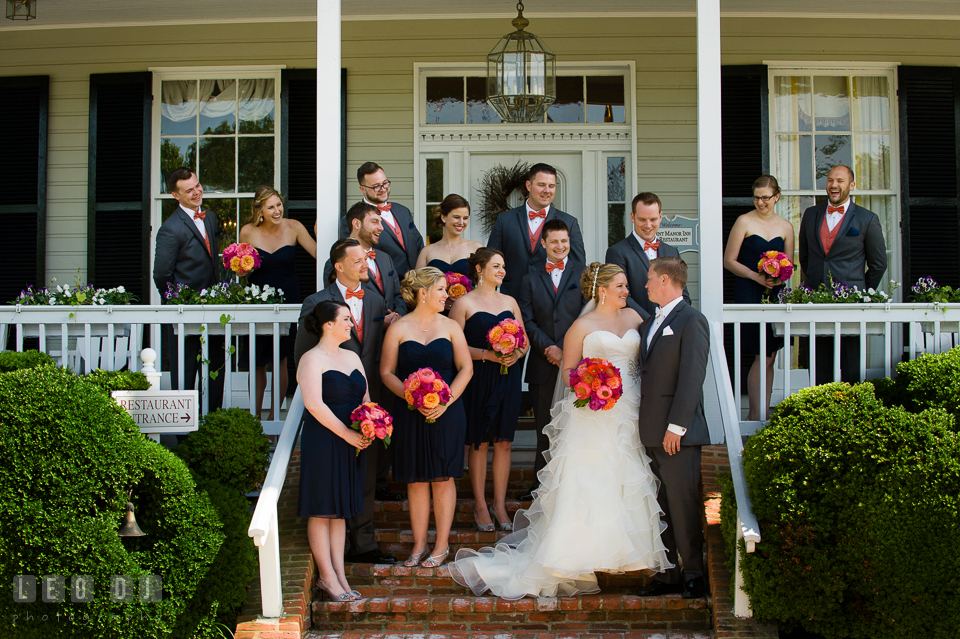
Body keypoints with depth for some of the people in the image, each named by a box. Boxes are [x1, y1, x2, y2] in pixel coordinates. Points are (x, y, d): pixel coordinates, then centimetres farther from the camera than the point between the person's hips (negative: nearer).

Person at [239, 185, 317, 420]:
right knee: (257, 362, 7)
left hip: (287, 299, -1)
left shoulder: (293, 227, -6)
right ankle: (255, 416, 21)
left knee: (280, 360, 4)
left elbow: (319, 254, -8)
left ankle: (274, 414, 16)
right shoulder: (248, 232, -5)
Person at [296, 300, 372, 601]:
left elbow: (365, 399, 16)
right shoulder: (312, 359, -9)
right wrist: (347, 434, -18)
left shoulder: (352, 357, 15)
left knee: (340, 510, 10)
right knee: (322, 510, -1)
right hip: (322, 442, -7)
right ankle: (327, 577, 5)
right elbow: (314, 405, -18)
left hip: (352, 443, 8)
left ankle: (339, 574, 14)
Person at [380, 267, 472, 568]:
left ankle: (442, 544, 11)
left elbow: (466, 368, 3)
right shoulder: (398, 328, 2)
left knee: (443, 478, 3)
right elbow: (387, 372, 1)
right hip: (410, 415, 0)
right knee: (416, 480, 5)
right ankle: (419, 545, 14)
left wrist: (447, 400, -11)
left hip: (447, 413, 1)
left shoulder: (450, 326, 5)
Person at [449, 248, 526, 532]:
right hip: (479, 379, -4)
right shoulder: (464, 303, -1)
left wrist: (516, 354, -5)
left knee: (503, 442, 5)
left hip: (508, 378, 4)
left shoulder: (510, 302, 13)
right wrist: (487, 354, -17)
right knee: (479, 442, 1)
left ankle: (500, 505, 13)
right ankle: (480, 505, 10)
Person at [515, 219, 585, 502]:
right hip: (543, 363, 2)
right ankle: (543, 480, 13)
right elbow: (527, 321, 6)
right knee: (545, 425, 6)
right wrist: (548, 348, -9)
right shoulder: (530, 279, 13)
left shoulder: (584, 273, 6)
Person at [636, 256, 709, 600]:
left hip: (677, 433, -8)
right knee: (661, 506, 10)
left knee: (684, 504, -4)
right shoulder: (649, 323, 18)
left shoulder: (691, 320, -8)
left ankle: (694, 574, 5)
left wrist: (676, 426, -18)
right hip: (651, 431, 8)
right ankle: (668, 573, 16)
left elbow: (692, 377, -14)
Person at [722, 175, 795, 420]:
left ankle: (761, 414, 15)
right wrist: (756, 276, -16)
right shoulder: (745, 222, -2)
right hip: (749, 294, -5)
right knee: (763, 356, -9)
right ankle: (756, 416, -2)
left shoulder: (785, 227, 12)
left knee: (769, 357, 7)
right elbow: (729, 261, -4)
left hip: (775, 294, 5)